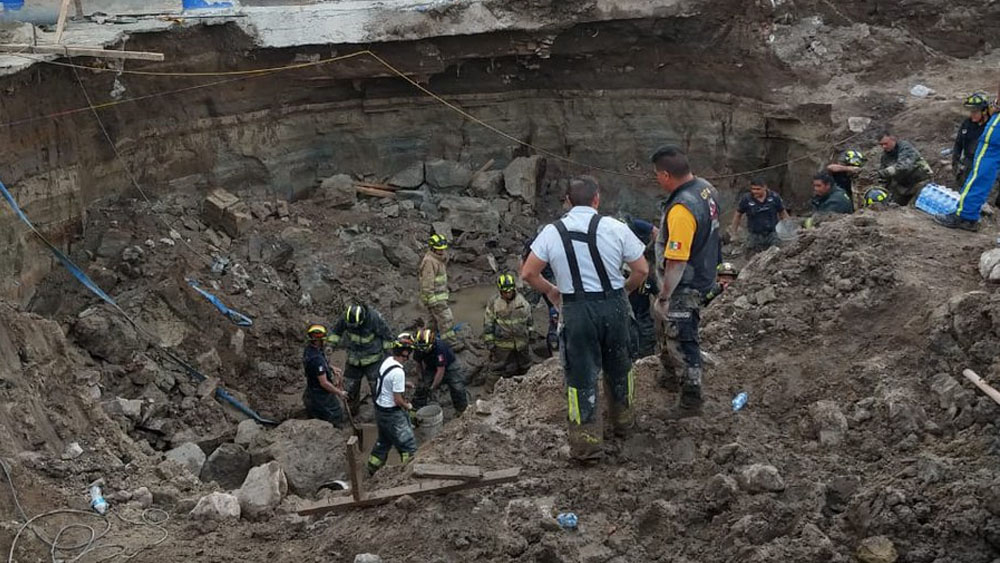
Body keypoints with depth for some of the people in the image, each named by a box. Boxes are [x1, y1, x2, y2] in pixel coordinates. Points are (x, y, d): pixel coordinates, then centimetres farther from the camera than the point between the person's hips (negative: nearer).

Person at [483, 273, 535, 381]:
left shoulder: (521, 300, -1)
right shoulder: (494, 302, -12)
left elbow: (529, 317, 13)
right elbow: (488, 323, -7)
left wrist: (531, 334, 16)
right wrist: (489, 342, -7)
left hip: (522, 341, 4)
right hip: (503, 343, -4)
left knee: (524, 367, 17)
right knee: (507, 372, 0)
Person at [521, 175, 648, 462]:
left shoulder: (552, 232, -3)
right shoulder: (615, 228, -5)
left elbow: (528, 273, -1)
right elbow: (642, 269, -2)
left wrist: (550, 290, 17)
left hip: (577, 310, -1)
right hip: (614, 305, 1)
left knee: (581, 375, 6)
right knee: (618, 366, 22)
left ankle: (587, 443, 7)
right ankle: (623, 421, 39)